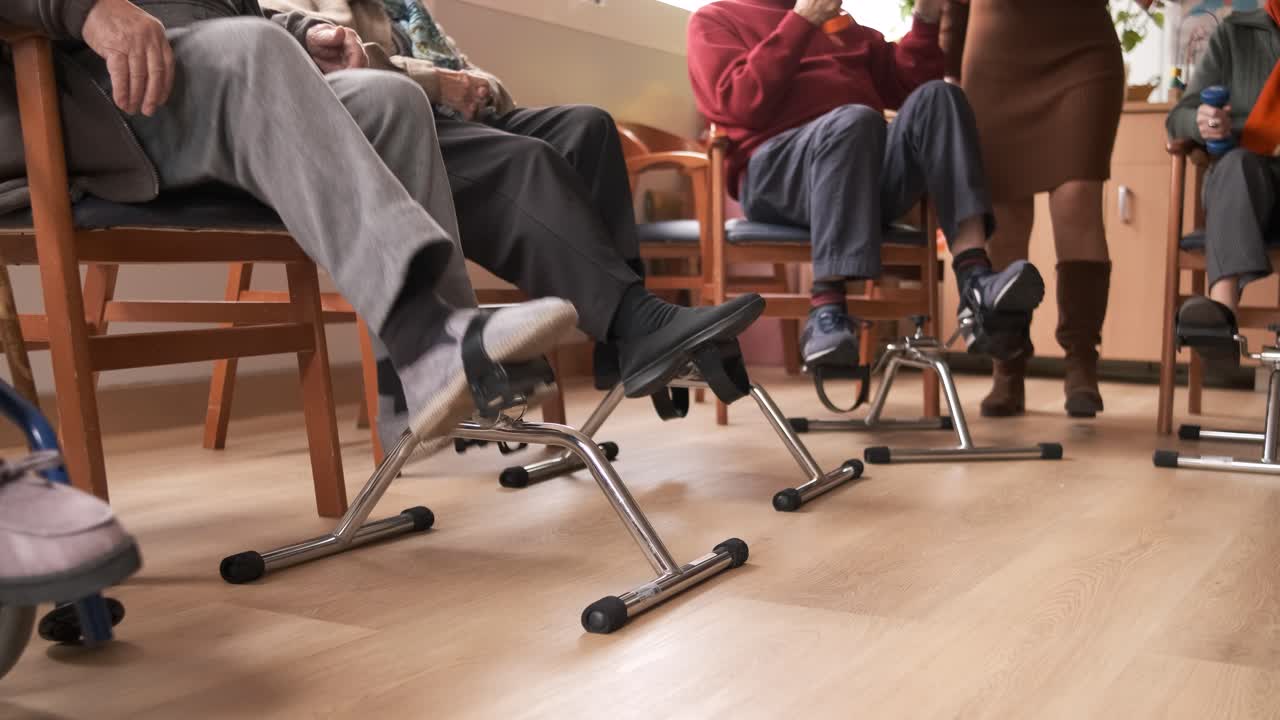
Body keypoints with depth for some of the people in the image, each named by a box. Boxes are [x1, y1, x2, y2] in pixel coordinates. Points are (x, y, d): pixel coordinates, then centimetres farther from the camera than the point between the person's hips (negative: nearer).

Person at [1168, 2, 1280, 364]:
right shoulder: (1235, 34, 16)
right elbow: (1179, 117, 7)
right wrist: (1199, 122, -18)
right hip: (1246, 179, 0)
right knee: (1238, 162, -35)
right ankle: (1223, 308, -58)